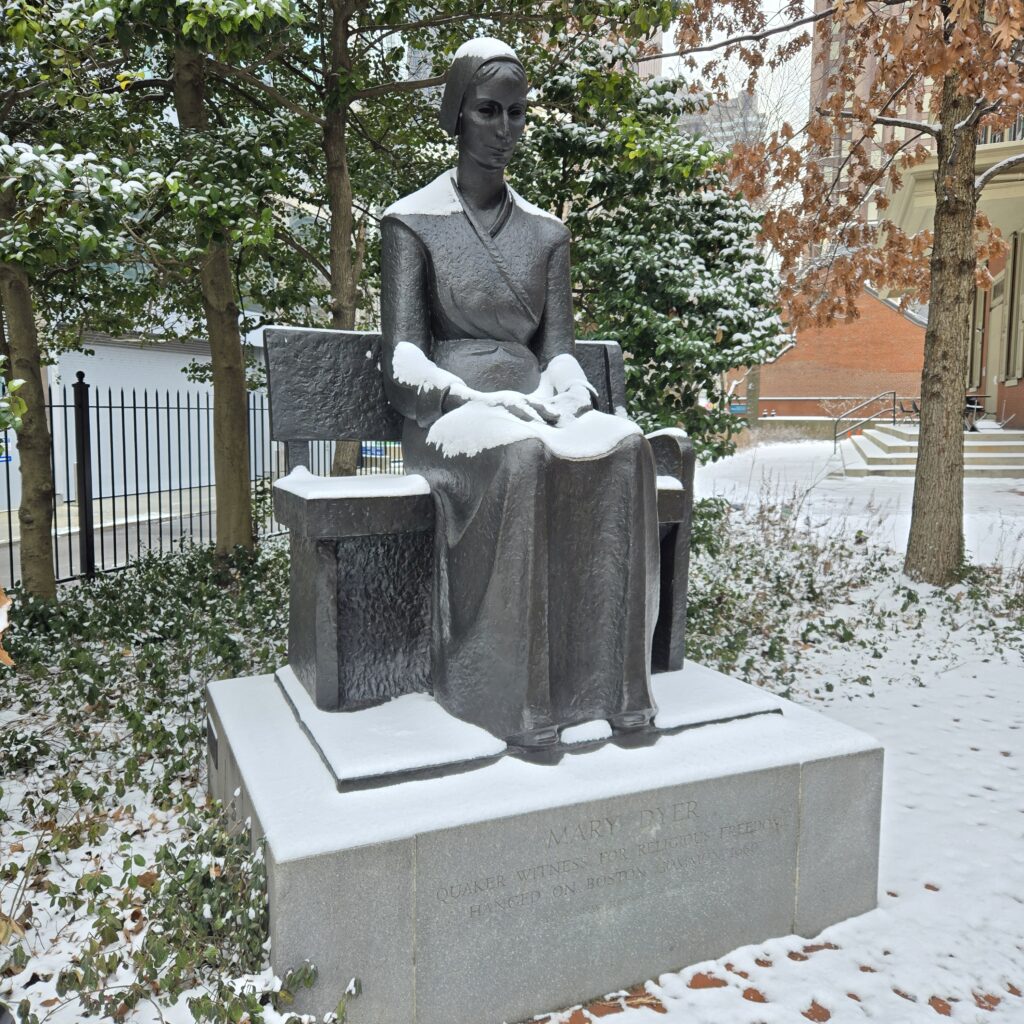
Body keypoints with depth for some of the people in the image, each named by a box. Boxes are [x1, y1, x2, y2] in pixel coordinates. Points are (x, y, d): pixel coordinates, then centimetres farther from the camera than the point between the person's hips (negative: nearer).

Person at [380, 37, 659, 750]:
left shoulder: (547, 232, 18)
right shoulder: (413, 222, 6)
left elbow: (559, 346, 12)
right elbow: (404, 359, -4)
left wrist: (556, 390, -12)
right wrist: (479, 397, -21)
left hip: (533, 407, 4)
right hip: (450, 414, -4)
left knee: (624, 446, -29)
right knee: (523, 456, -39)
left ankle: (615, 679, -26)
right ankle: (518, 698, -30)